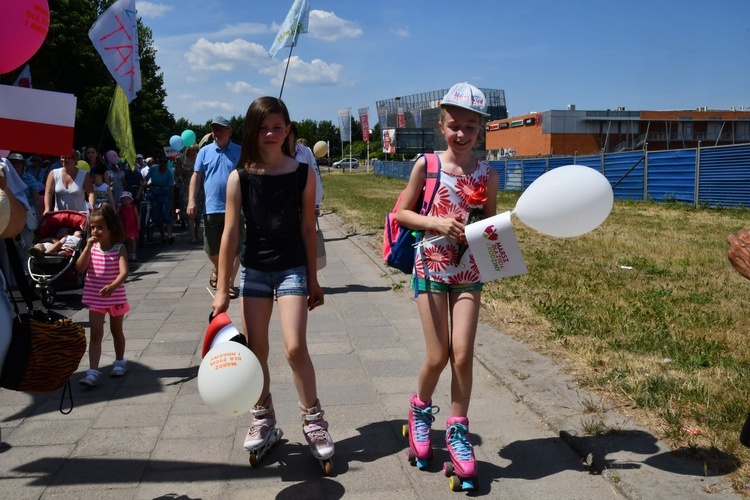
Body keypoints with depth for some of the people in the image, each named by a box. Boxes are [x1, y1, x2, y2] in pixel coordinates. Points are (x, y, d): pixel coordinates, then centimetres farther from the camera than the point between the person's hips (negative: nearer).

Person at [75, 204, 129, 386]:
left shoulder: (119, 249, -12)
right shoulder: (91, 247, -2)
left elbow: (124, 272, -25)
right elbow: (80, 268, -13)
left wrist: (113, 286, -44)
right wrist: (88, 247, -21)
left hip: (116, 298, -2)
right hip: (95, 298, 2)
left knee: (116, 331, 17)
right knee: (96, 334, -2)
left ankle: (120, 362, 36)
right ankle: (93, 371, -5)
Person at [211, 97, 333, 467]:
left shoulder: (303, 174, -6)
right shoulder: (240, 178, -5)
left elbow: (308, 228, 0)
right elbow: (230, 233, -5)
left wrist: (313, 279, 4)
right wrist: (222, 290, -6)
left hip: (292, 270, -2)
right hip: (253, 271, 2)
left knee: (295, 348, -10)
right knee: (256, 351, 7)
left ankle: (313, 422, 9)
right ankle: (263, 417, 28)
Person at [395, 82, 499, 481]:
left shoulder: (487, 175, 1)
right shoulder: (426, 165, -4)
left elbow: (489, 225, 9)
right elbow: (401, 213, 0)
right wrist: (436, 223, -16)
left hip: (469, 272, 2)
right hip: (431, 268, -2)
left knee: (463, 354, -2)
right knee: (438, 355, 1)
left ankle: (457, 432, 15)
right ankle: (420, 408, 31)